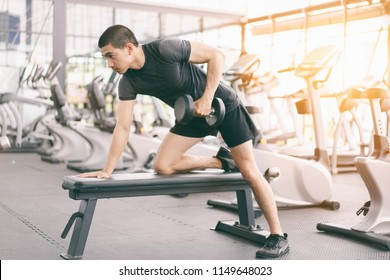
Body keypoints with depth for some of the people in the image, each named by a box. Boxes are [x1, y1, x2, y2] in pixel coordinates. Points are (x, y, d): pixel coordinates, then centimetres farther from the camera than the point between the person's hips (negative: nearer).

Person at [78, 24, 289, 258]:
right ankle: (221, 162, 14)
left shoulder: (164, 49, -28)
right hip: (193, 114, 6)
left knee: (249, 171, -8)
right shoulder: (128, 83, -10)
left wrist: (207, 98, -25)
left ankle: (278, 236, 3)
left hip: (222, 104, -6)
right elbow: (123, 127, -7)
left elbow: (216, 55, -20)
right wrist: (107, 170, -9)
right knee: (162, 166, -7)